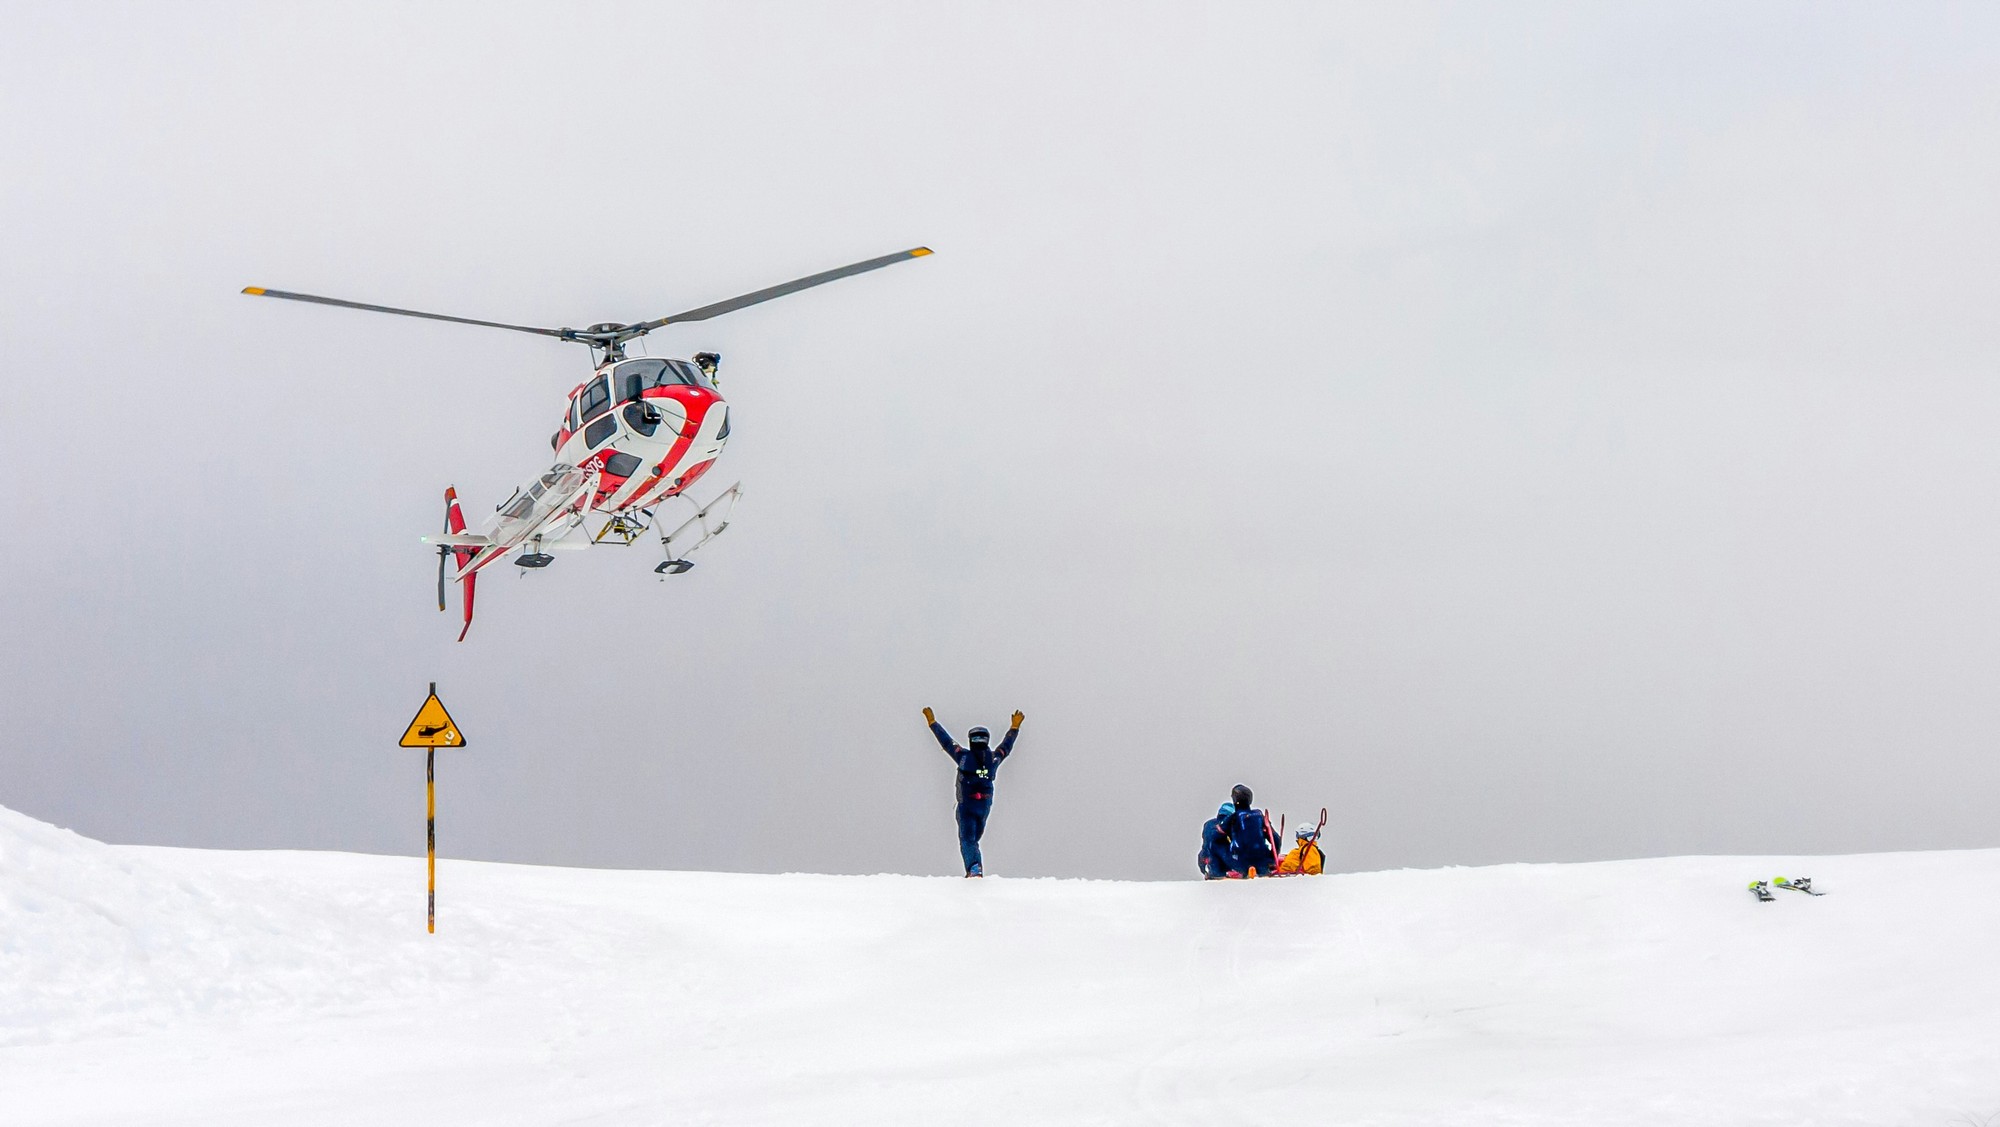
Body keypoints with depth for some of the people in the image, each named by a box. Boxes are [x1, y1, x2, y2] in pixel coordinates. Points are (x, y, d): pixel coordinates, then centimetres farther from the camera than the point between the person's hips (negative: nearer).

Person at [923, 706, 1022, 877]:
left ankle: (973, 867, -29)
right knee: (974, 839, 19)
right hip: (985, 806, 4)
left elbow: (946, 742, 1)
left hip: (966, 805, -4)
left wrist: (932, 722, 13)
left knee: (967, 840, -6)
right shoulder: (994, 758, 0)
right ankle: (976, 869, 13)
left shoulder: (964, 756, -9)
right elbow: (1006, 746, 19)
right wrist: (1014, 727, 35)